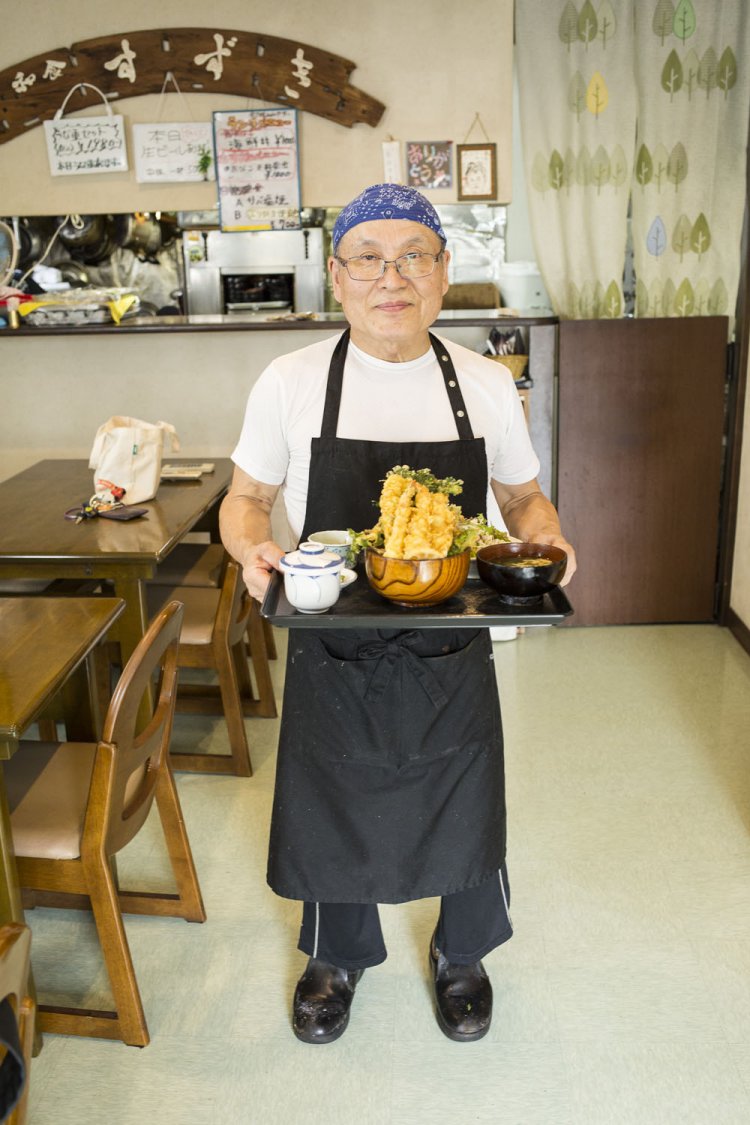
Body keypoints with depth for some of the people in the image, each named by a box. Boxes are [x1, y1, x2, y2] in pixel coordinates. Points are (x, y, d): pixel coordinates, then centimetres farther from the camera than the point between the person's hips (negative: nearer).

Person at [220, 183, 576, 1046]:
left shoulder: (487, 385, -5)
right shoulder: (290, 383, -8)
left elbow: (522, 498, 8)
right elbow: (245, 499, 2)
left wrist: (544, 539, -14)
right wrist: (252, 550, -20)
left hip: (453, 653, 1)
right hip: (331, 652, -1)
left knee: (462, 812, 18)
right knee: (332, 810, 18)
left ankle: (460, 954, 50)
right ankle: (337, 956, 49)